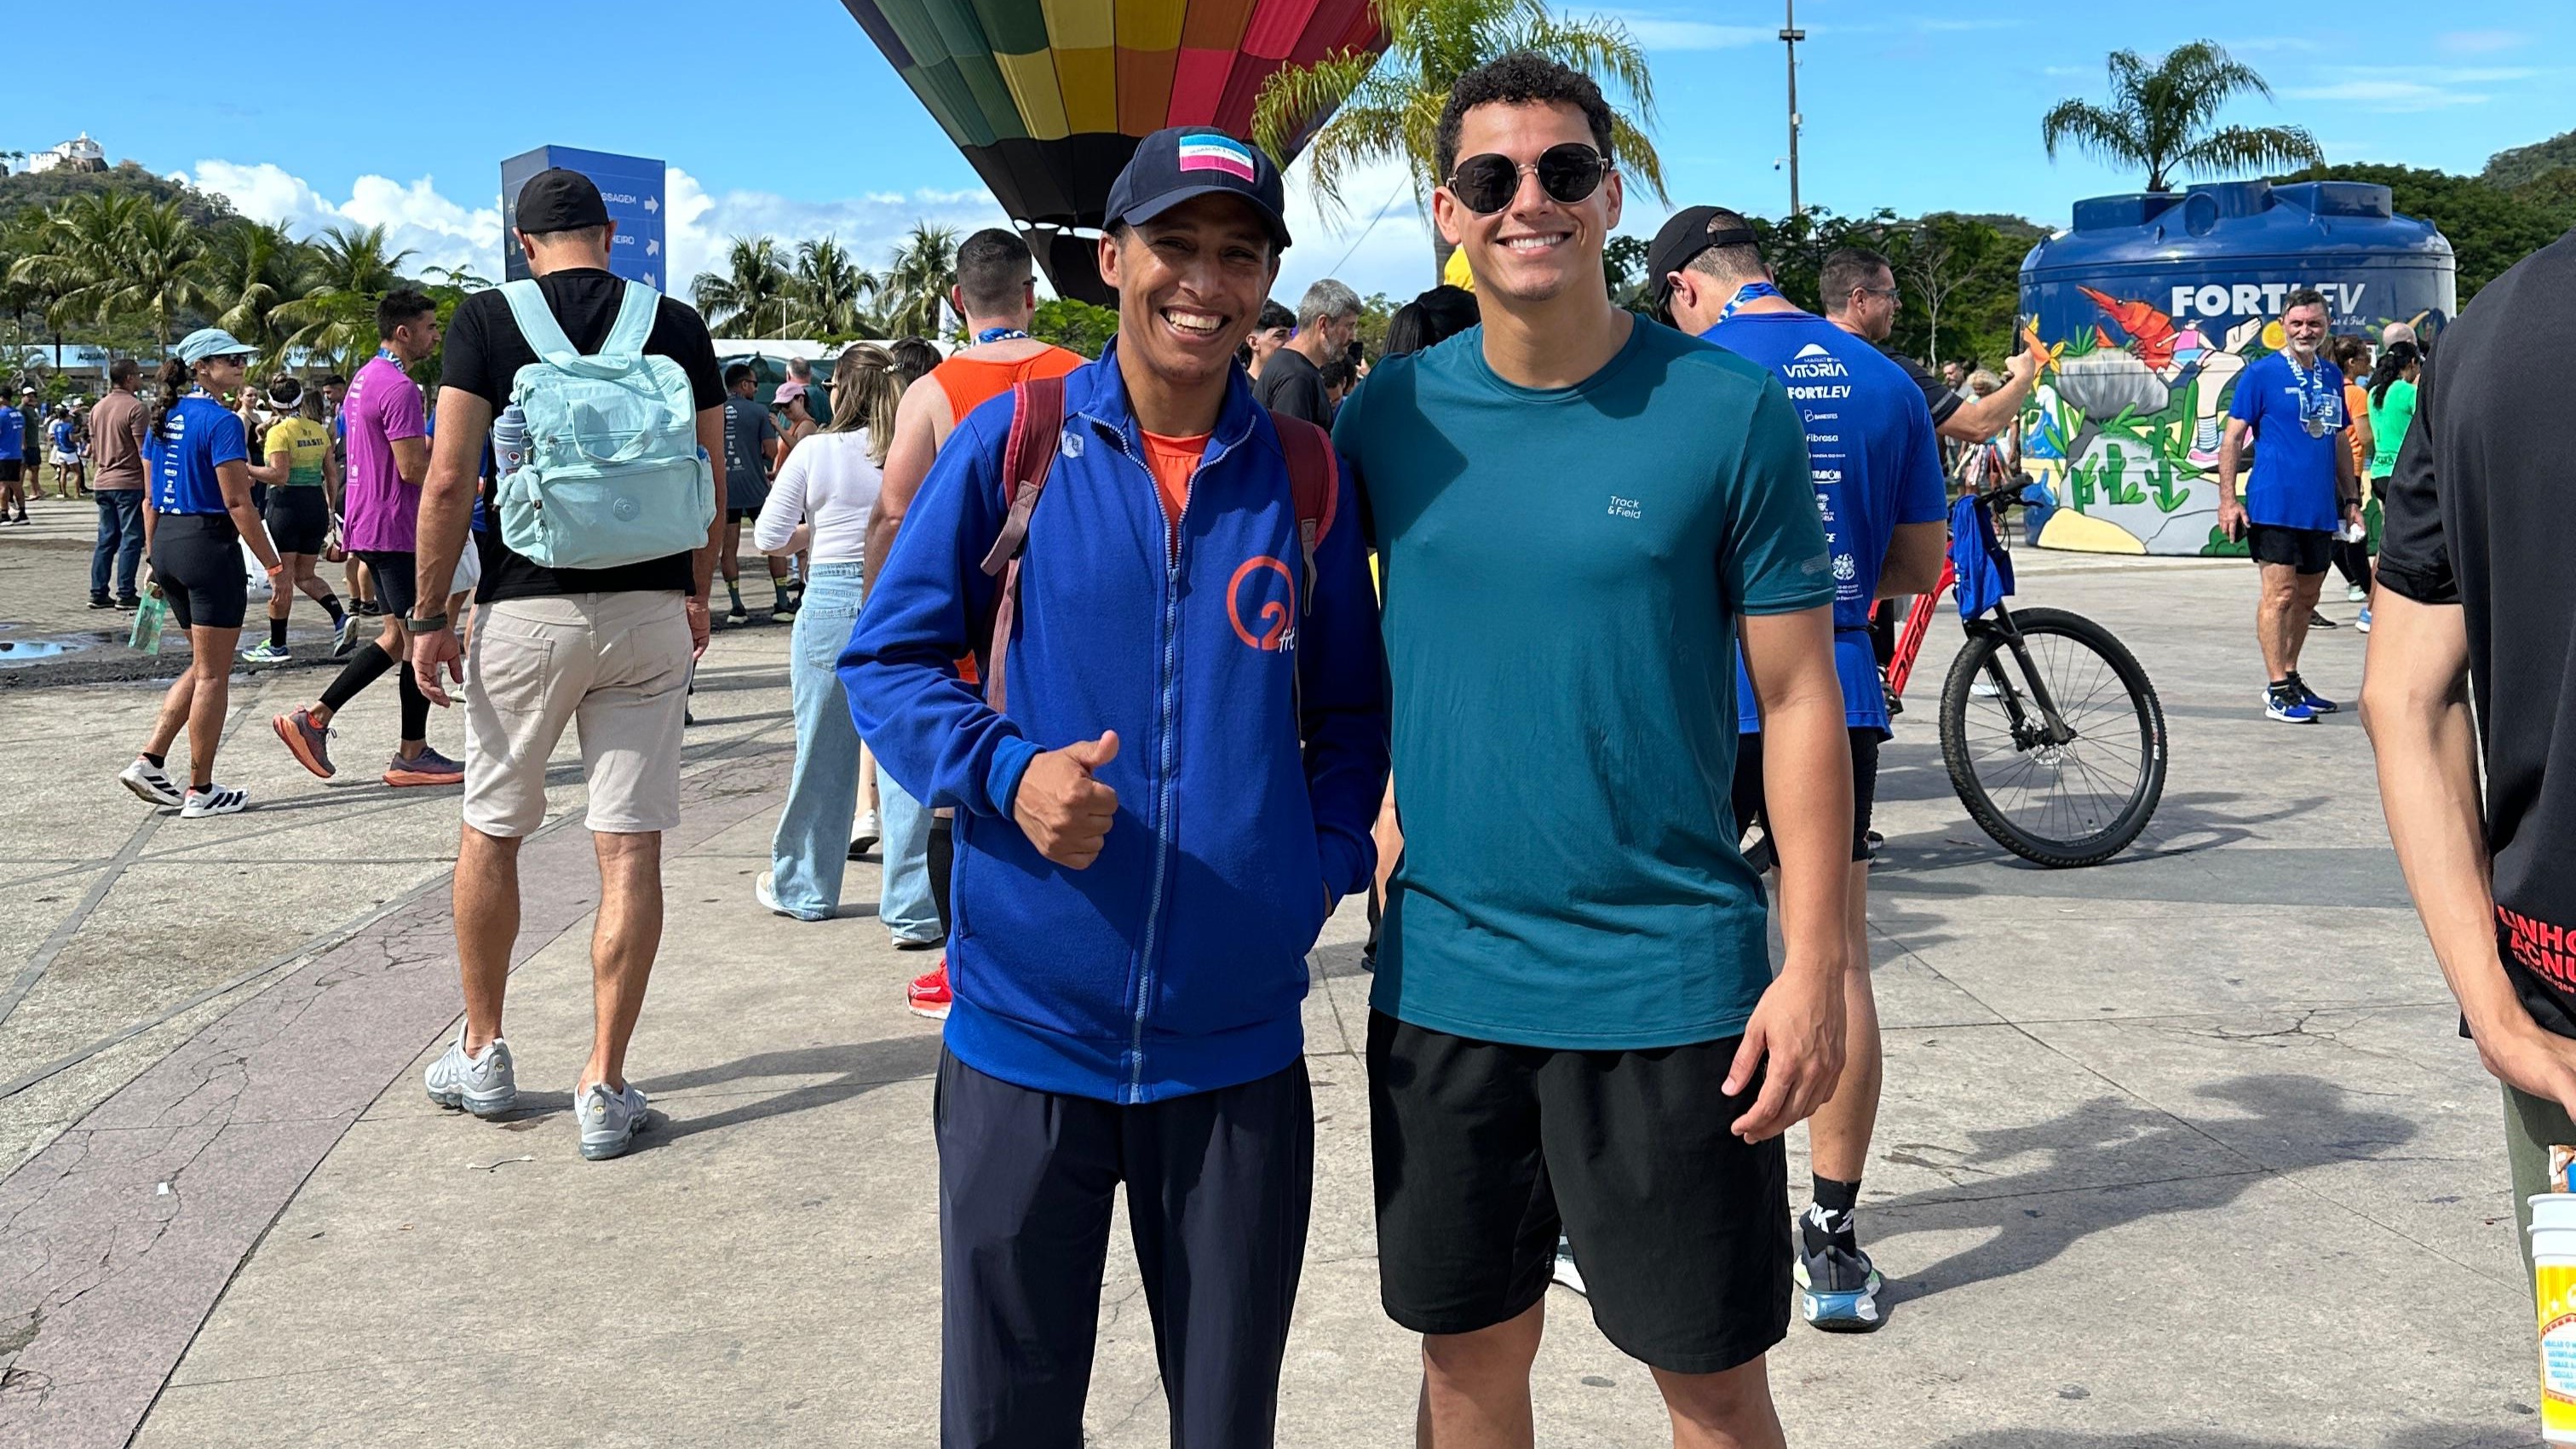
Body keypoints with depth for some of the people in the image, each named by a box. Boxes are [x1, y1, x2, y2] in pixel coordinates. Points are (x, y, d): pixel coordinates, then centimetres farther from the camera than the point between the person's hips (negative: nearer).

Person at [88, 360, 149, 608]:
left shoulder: (97, 408, 12)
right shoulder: (134, 407, -12)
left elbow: (94, 445, 17)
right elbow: (144, 450, -14)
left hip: (104, 482, 7)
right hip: (130, 482, -7)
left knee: (106, 539, 11)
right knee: (131, 539, -2)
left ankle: (98, 593, 11)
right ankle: (125, 594, -2)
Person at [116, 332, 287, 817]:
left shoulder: (163, 418, 12)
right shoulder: (220, 421, -13)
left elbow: (150, 498, 16)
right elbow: (237, 503, -17)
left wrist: (155, 560, 21)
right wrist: (273, 565, -13)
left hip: (167, 544, 8)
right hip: (209, 544, -8)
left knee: (203, 666, 19)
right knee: (212, 673, 1)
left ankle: (149, 762, 11)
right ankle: (201, 791, 6)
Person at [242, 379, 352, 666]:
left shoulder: (279, 431, -10)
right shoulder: (319, 431, 9)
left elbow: (279, 475, -18)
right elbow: (332, 474, 12)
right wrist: (331, 509, 19)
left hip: (287, 505, -6)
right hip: (317, 505, 6)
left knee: (282, 579, 2)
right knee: (304, 576, 17)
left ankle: (277, 646, 9)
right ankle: (341, 618, -5)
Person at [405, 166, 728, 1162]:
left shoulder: (488, 318, -2)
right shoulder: (677, 326, 4)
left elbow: (449, 479, -8)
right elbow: (712, 486, 6)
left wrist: (429, 615, 0)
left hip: (526, 610, -1)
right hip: (650, 613, 2)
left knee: (490, 834, 16)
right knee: (630, 850, 2)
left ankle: (483, 1056, 27)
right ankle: (606, 1088, 4)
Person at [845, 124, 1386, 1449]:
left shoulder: (1305, 472, 2)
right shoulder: (1014, 440, -3)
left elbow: (1352, 711, 13)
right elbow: (887, 660, 1)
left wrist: (1328, 863, -5)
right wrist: (1009, 774, -18)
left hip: (1240, 1052, 2)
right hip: (1024, 1036, -1)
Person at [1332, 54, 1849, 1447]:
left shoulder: (1729, 412, -7)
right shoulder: (1389, 414, 2)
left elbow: (1799, 701, -5)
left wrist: (1811, 967, -9)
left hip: (1667, 980, -3)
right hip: (1442, 974, 3)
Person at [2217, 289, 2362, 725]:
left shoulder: (2331, 375, 14)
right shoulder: (2261, 373, -4)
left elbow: (2339, 441, 22)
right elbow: (2233, 437, -6)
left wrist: (2350, 497, 19)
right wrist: (2228, 500, -12)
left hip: (2320, 508, 6)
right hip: (2273, 505, -6)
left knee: (2307, 597, 12)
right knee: (2279, 593, -7)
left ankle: (2291, 679, 23)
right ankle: (2278, 690, -4)